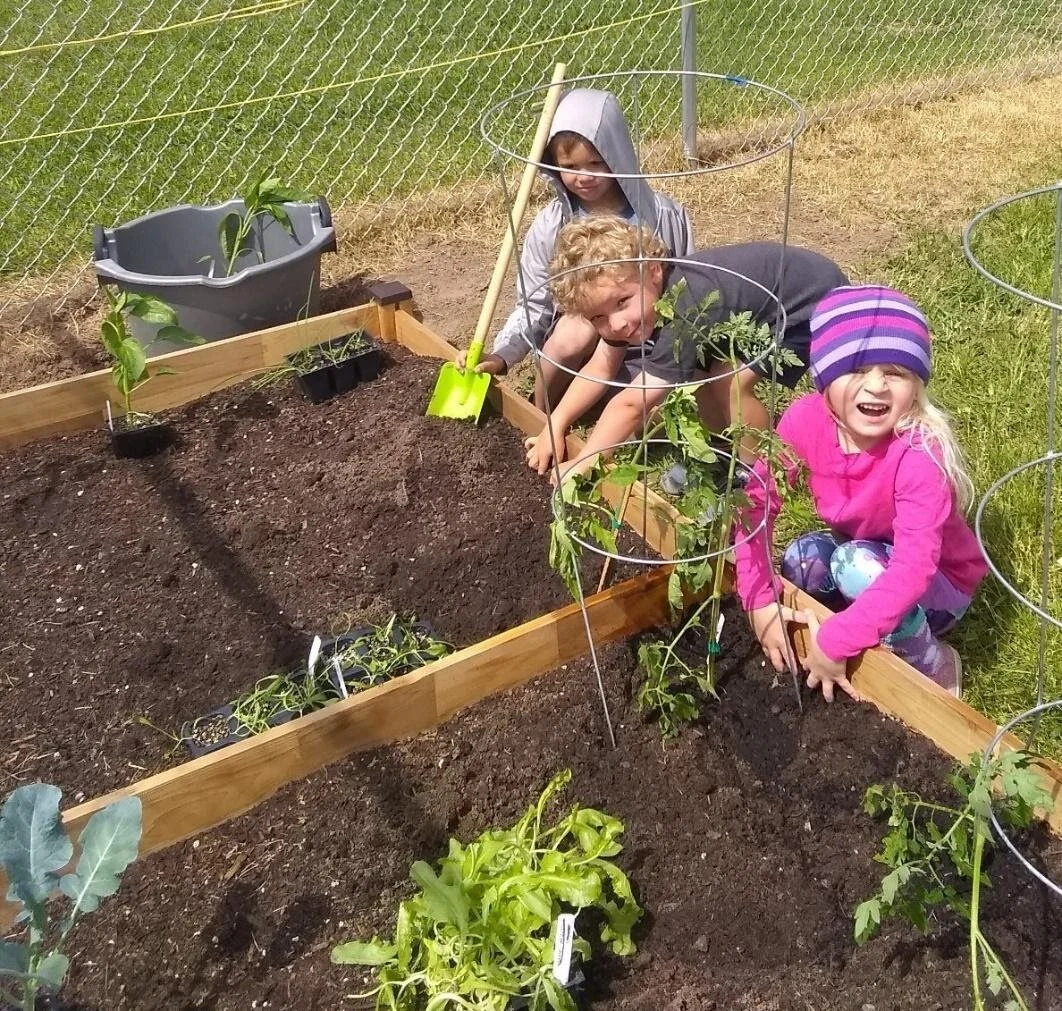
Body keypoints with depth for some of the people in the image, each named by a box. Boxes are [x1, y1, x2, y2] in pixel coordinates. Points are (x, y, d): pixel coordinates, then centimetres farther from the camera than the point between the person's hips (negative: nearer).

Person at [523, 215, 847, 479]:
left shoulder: (684, 312, -39)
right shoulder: (629, 281, -14)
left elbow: (632, 404, -37)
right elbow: (602, 368, -5)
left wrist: (581, 467, -32)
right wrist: (555, 426, -12)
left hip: (817, 297, -8)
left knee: (731, 381, -20)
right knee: (697, 367, 1)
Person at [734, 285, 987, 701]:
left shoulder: (919, 453, -34)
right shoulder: (807, 419, -22)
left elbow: (914, 568, -39)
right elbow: (757, 502, -16)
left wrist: (836, 642, -40)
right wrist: (760, 602, -23)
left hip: (937, 583, -4)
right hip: (857, 555, 4)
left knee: (859, 565, -33)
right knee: (801, 559, -26)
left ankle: (935, 665, -7)